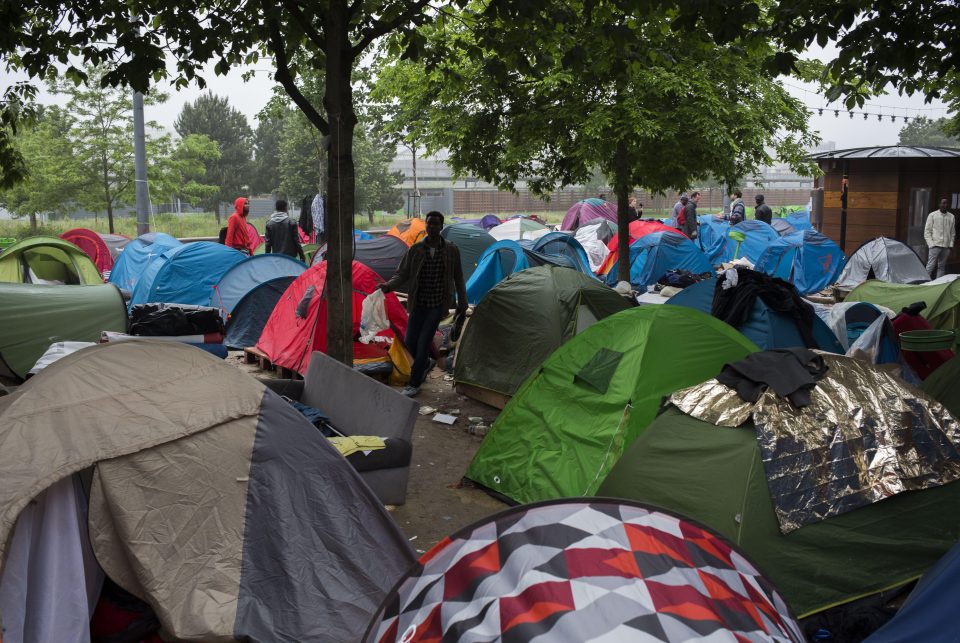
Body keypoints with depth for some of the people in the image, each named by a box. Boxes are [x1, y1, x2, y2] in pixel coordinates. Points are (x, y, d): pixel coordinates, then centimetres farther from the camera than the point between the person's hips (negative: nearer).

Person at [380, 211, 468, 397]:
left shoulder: (451, 250, -4)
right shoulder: (415, 250, -3)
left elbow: (458, 278, 5)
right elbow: (402, 274, 0)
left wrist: (462, 303, 7)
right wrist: (389, 285, -20)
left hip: (437, 305, -2)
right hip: (418, 303, 2)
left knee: (423, 342, -7)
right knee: (410, 341, 6)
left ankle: (414, 384, 7)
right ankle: (425, 364, 39)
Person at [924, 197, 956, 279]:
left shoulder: (951, 217, 11)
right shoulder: (932, 215, 1)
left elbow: (953, 232, 15)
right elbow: (927, 231, -1)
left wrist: (951, 244, 4)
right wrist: (931, 244, -10)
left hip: (946, 247, 4)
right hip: (935, 245, -4)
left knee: (942, 267, 6)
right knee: (930, 266, -8)